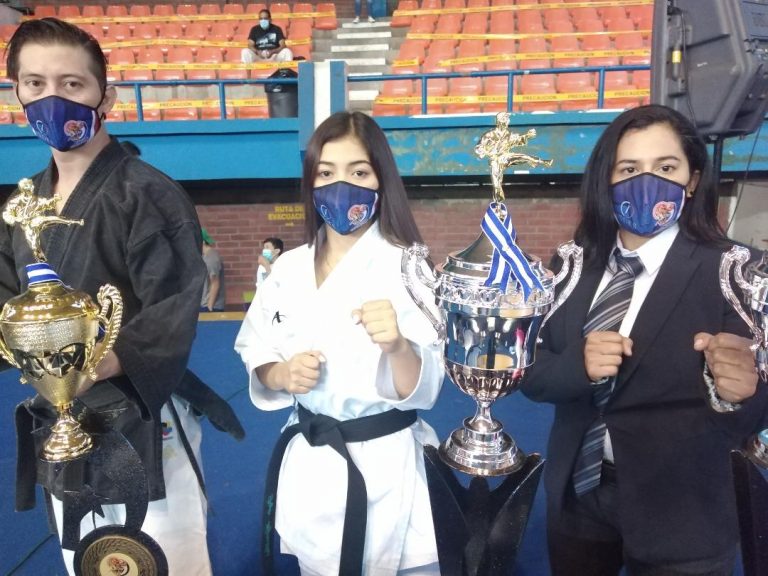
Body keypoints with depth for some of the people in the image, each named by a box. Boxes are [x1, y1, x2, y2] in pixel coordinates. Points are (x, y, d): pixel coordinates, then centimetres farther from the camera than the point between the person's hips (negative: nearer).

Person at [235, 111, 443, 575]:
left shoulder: (405, 266, -13)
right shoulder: (289, 268, -1)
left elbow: (421, 390, -16)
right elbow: (257, 357, 7)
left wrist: (398, 346, -36)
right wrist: (281, 374, -14)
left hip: (387, 465, -4)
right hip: (309, 465, 4)